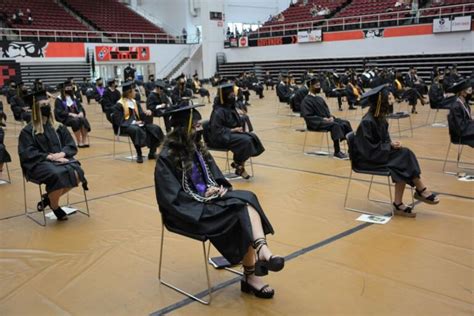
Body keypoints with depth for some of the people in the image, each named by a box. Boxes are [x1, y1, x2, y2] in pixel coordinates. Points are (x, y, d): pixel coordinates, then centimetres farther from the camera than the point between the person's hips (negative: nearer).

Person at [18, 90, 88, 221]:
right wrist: (49, 156, -19)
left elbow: (71, 146, 7)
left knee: (77, 173, -27)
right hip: (38, 163, -4)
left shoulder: (58, 127, 13)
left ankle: (49, 197, -3)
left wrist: (61, 154, -14)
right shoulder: (28, 131, 0)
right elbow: (27, 154, -9)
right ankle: (54, 206, -7)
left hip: (60, 159, 4)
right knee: (57, 175, -36)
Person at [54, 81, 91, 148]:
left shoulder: (74, 98, 16)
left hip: (76, 116, 4)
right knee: (75, 121, -36)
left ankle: (85, 141, -33)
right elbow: (59, 112, -11)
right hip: (65, 118, -4)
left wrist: (81, 113, -14)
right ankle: (79, 142, -31)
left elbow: (80, 107, 10)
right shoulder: (59, 99, -1)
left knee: (83, 120, -30)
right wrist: (70, 114, -23)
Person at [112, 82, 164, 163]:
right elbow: (118, 121, -14)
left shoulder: (135, 102, 16)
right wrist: (133, 122, -22)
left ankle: (152, 153, -6)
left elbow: (141, 115, 13)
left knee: (155, 128, -12)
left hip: (137, 124, 7)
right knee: (137, 130, -40)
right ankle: (139, 155, -32)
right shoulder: (119, 105, -7)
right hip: (125, 126, -7)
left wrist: (147, 112, -11)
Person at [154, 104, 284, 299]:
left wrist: (220, 187, -7)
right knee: (241, 216, -23)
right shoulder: (167, 158, -13)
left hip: (208, 198, 7)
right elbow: (173, 199, -17)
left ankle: (261, 250, -41)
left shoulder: (196, 148, 10)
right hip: (187, 211, -7)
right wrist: (203, 196, -18)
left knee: (248, 199, -22)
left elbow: (216, 175, 15)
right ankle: (251, 276, -13)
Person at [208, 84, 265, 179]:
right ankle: (239, 166, -8)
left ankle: (238, 164, -5)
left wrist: (238, 128, -1)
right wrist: (232, 130, -21)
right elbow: (216, 130, -22)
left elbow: (236, 122, 22)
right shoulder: (218, 111, -18)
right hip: (220, 137, -9)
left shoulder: (230, 107, 9)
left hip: (231, 133, 9)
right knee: (245, 141, -26)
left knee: (252, 137, -10)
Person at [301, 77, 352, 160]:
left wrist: (331, 117, -3)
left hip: (327, 119, 8)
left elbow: (327, 111, 21)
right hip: (315, 123, -8)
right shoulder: (306, 100, -6)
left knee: (345, 123, -12)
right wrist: (323, 119, -21)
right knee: (335, 125, -32)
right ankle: (337, 152, -33)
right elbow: (308, 117, -14)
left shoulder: (320, 99, 19)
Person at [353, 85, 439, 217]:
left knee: (403, 162, -17)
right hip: (367, 159, -8)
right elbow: (370, 149, -21)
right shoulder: (367, 122, -21)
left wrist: (392, 144, -7)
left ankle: (398, 204, -14)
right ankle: (421, 190, -5)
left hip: (379, 153, 8)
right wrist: (390, 146, -16)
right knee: (404, 156, -21)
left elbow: (384, 140, 15)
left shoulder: (380, 118, 5)